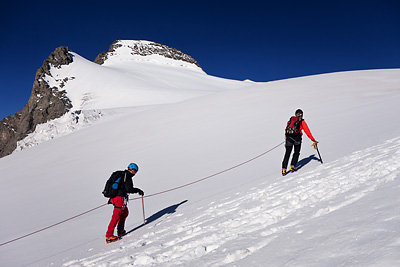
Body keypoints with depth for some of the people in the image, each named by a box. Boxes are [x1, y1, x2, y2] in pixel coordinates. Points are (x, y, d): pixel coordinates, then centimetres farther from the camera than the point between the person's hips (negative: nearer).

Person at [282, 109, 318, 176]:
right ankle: (292, 166, 6)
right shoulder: (302, 121, 9)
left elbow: (286, 130, 19)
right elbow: (307, 132, 6)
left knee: (287, 154, 7)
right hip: (296, 137, -3)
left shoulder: (291, 120, 20)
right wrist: (313, 140, 10)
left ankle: (284, 169, -1)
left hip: (289, 137, 3)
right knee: (296, 153, 16)